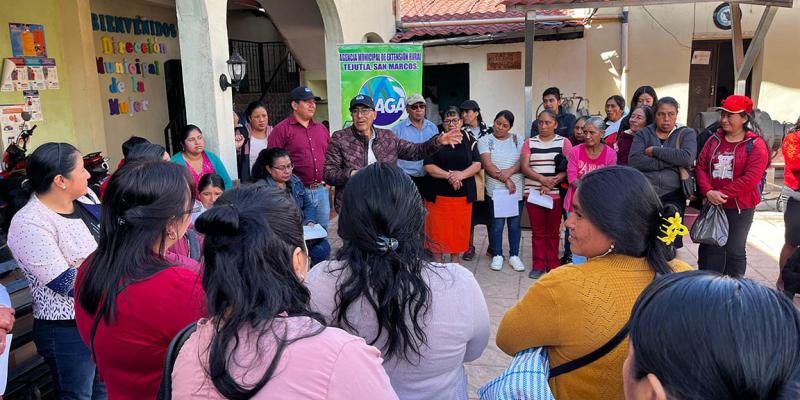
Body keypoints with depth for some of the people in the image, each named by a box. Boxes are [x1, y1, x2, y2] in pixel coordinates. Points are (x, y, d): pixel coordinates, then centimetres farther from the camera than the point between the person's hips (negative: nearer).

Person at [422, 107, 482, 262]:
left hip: (463, 195, 2)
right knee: (437, 231, 2)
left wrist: (461, 174, -18)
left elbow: (477, 164, 0)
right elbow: (428, 166, -6)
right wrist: (449, 175, -17)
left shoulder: (469, 140, 7)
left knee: (459, 231, 7)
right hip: (438, 194, -1)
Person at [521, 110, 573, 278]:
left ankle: (553, 265, 16)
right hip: (533, 193, 1)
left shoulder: (564, 142, 3)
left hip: (555, 194, -1)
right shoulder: (529, 143, 8)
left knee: (553, 232, 6)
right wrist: (542, 179, -17)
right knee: (537, 231, 5)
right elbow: (524, 167, -2)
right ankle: (538, 265, 12)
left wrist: (551, 184, -17)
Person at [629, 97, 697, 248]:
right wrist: (669, 161, -11)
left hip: (672, 197, 0)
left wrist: (654, 151, -6)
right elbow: (633, 161, -7)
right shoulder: (643, 133, 12)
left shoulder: (687, 133, 10)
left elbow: (687, 157, -11)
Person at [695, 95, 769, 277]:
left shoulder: (756, 145, -8)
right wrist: (708, 192, -16)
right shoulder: (714, 140, 7)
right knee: (709, 248, 11)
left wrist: (722, 193, -19)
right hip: (712, 206, 4)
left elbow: (751, 178, -17)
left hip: (740, 207, -4)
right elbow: (700, 167, 0)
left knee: (735, 250, 8)